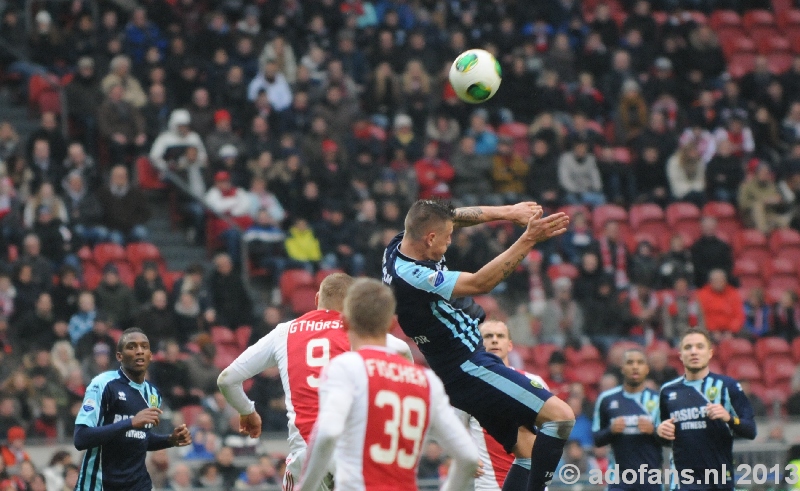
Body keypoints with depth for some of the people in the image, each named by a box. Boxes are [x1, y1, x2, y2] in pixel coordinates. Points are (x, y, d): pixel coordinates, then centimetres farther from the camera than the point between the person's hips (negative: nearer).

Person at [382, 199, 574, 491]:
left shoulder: (402, 245, 2)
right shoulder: (412, 277, -25)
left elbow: (453, 218, 15)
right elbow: (480, 283, -24)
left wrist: (507, 212, 6)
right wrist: (528, 239, -25)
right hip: (468, 368, -11)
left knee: (529, 450, 9)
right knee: (560, 415, -17)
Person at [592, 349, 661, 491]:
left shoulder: (658, 400, 3)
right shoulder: (607, 399, 4)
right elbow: (596, 440, 9)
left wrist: (653, 431, -15)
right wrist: (611, 430, -12)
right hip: (620, 478, -1)